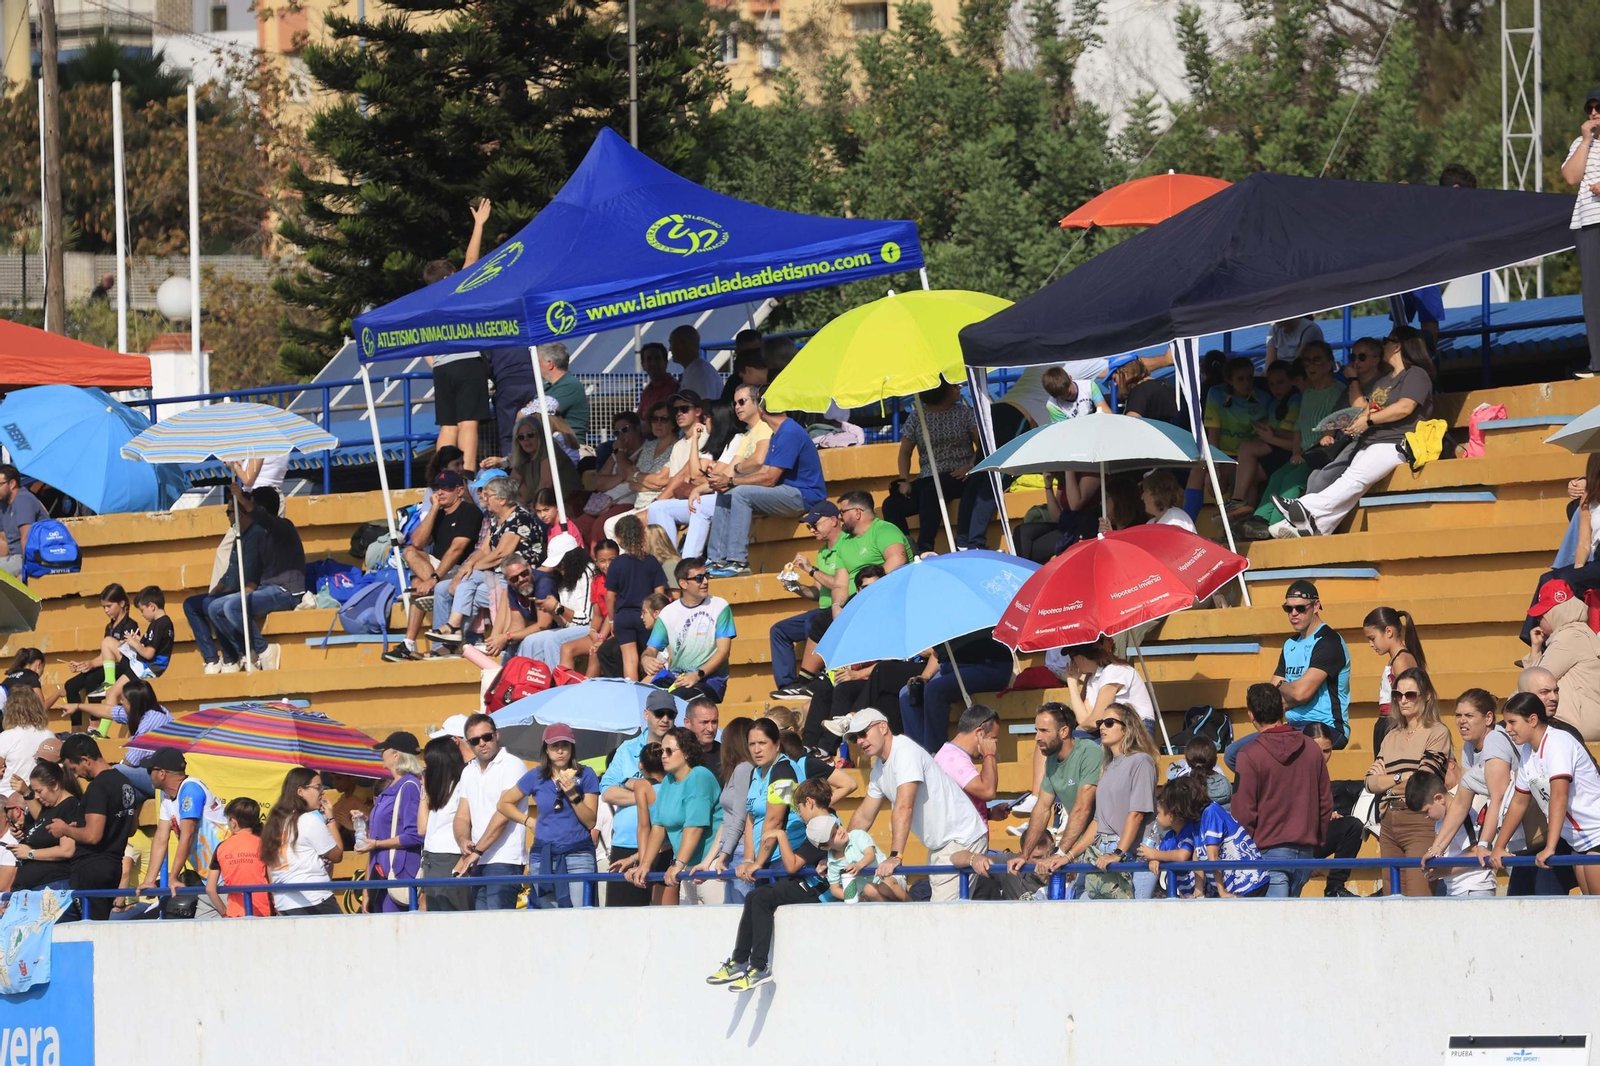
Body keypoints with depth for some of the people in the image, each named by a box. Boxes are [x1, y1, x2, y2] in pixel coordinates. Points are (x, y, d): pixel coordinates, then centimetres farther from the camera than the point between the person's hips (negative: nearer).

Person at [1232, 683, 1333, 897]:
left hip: (1268, 850, -5)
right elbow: (1326, 803, 12)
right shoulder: (1310, 749, 6)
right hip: (1305, 851, 5)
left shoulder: (1250, 756, -10)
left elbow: (1244, 813, -9)